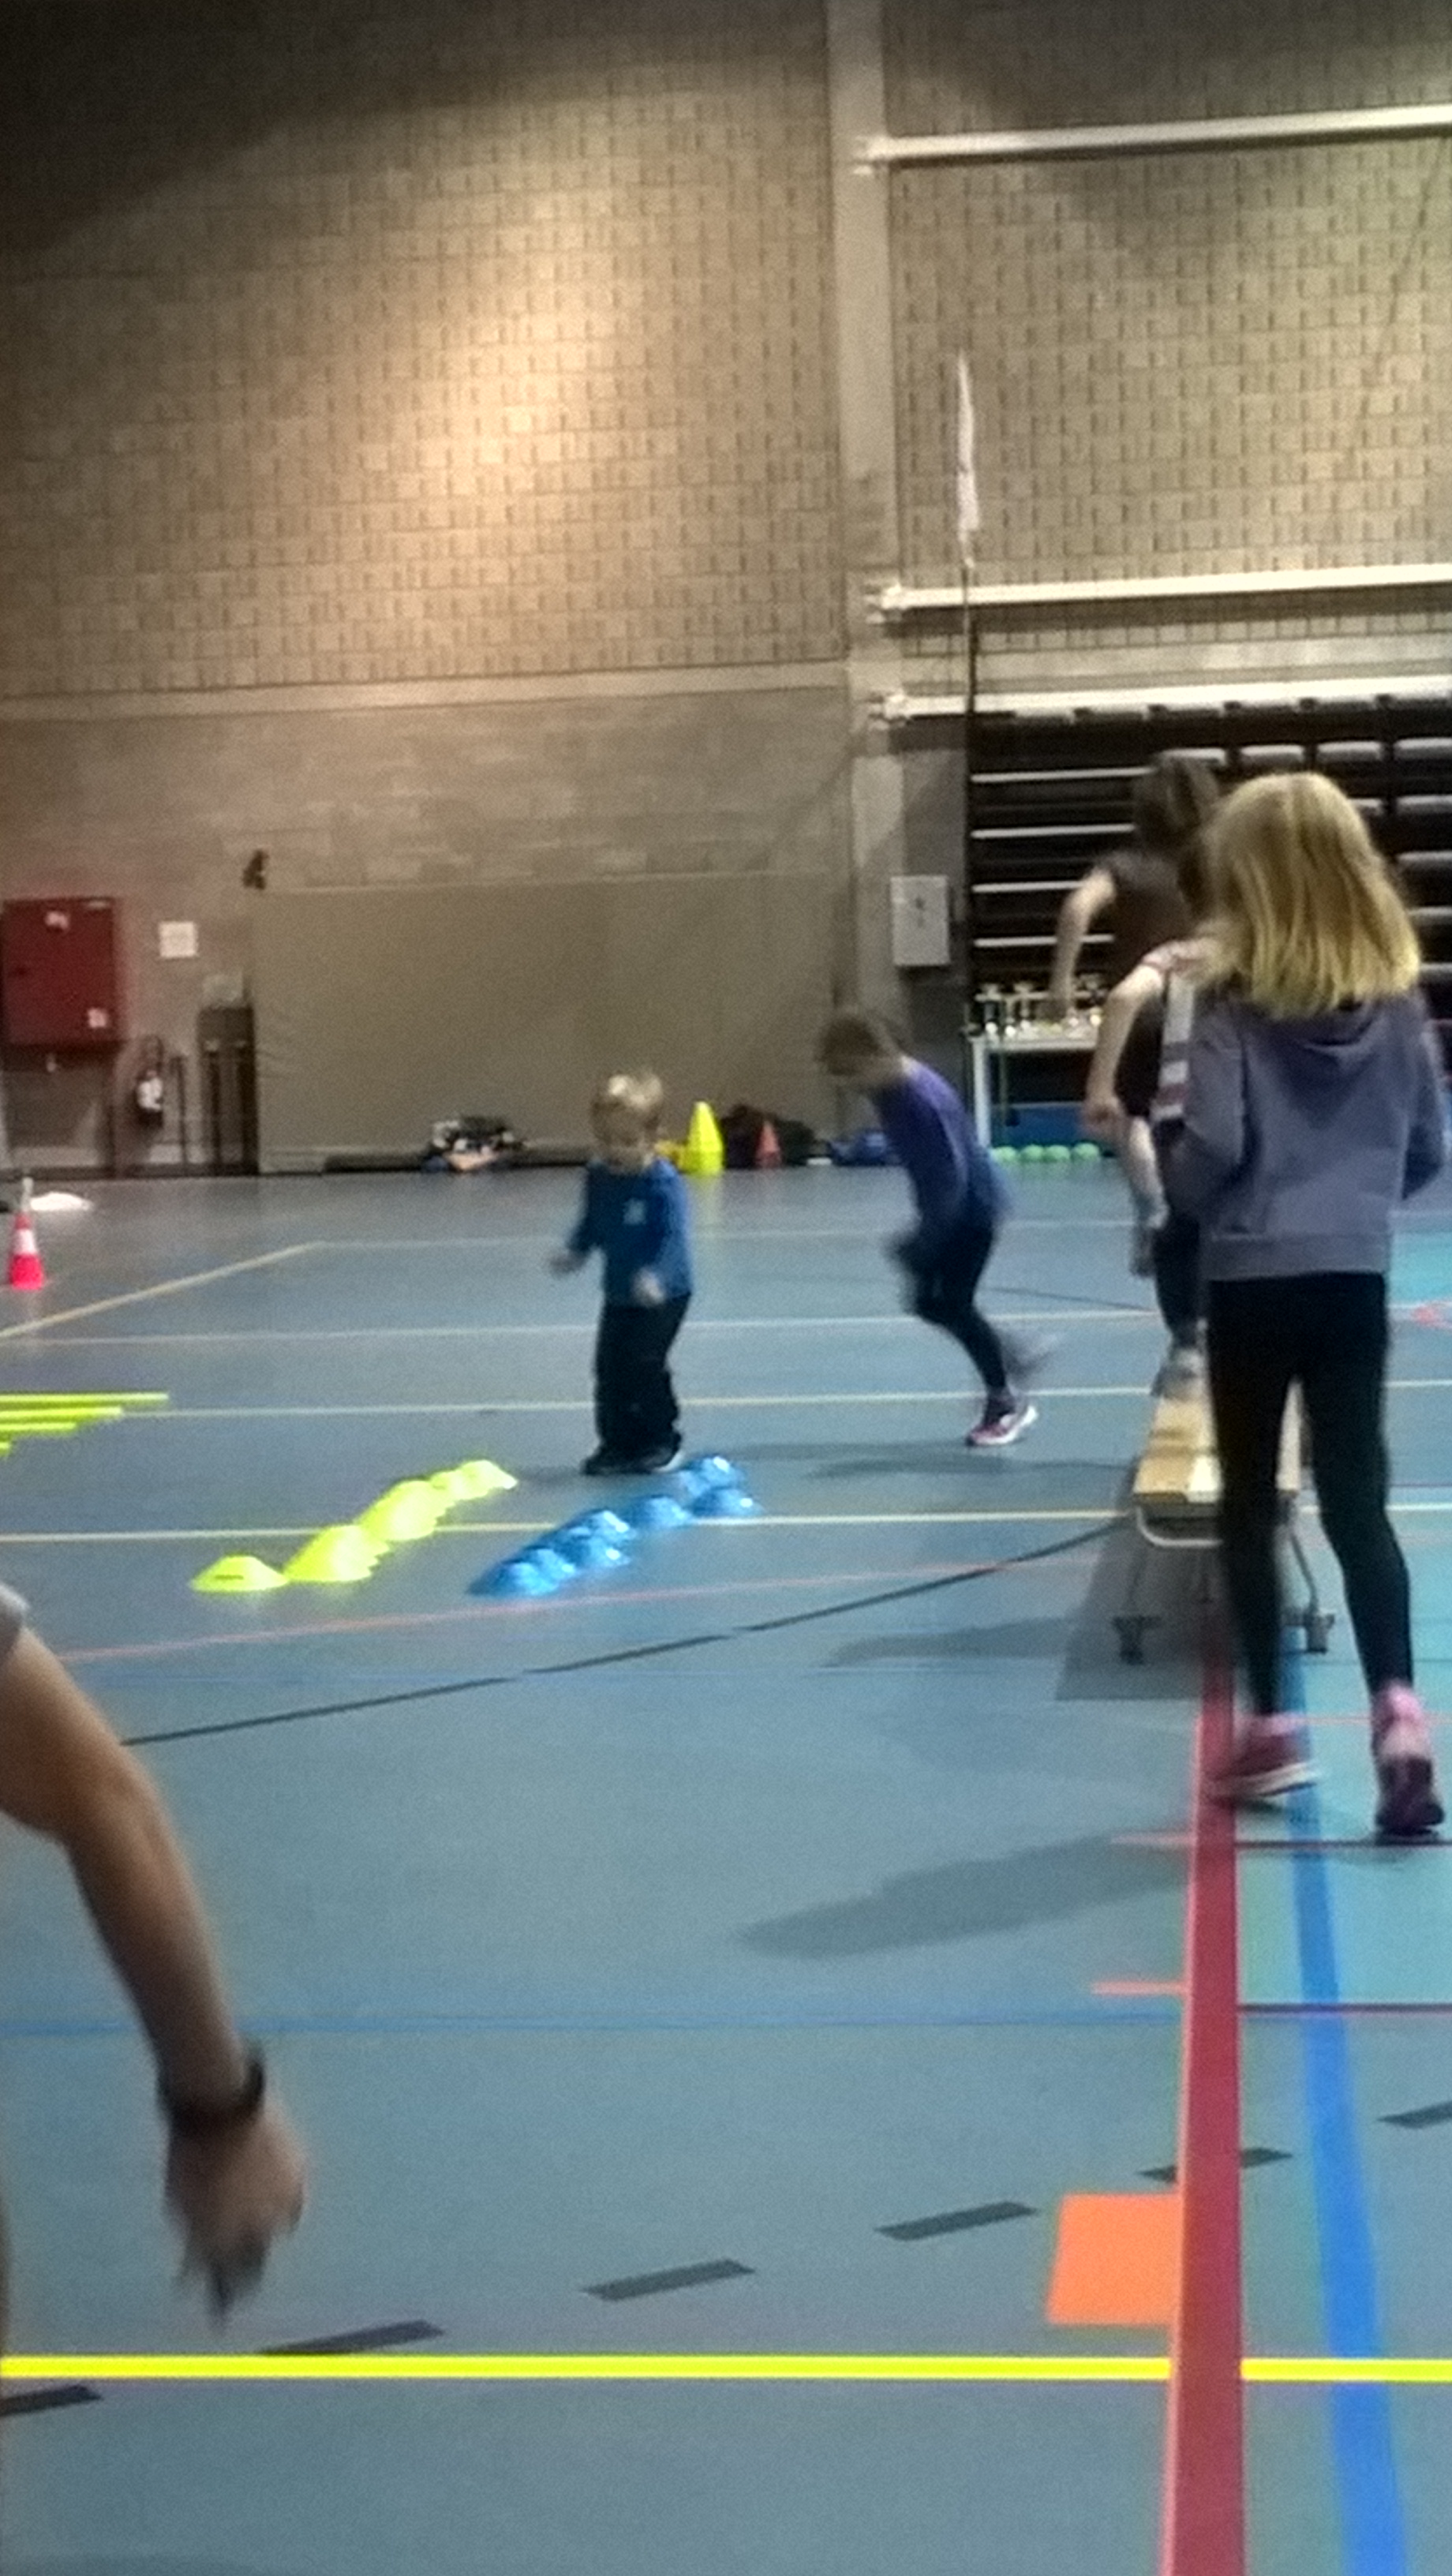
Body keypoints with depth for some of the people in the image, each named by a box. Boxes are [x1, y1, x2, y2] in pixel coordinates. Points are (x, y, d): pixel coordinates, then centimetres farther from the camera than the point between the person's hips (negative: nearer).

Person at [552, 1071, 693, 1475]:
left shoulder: (662, 1183, -21)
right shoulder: (599, 1177, -1)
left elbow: (674, 1236, -26)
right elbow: (592, 1225, 13)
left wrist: (657, 1277, -40)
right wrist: (575, 1252, -5)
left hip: (662, 1295, -7)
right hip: (620, 1294, 7)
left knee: (644, 1363, -12)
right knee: (609, 1367, 6)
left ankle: (661, 1441, 5)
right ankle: (617, 1443, 18)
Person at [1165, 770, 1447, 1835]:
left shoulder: (1235, 1000, -10)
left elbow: (1210, 1149, -15)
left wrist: (1184, 1197, 6)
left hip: (1253, 1279, -3)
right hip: (1354, 1278, 3)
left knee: (1250, 1504, 12)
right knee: (1358, 1501, 4)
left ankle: (1274, 1723, 18)